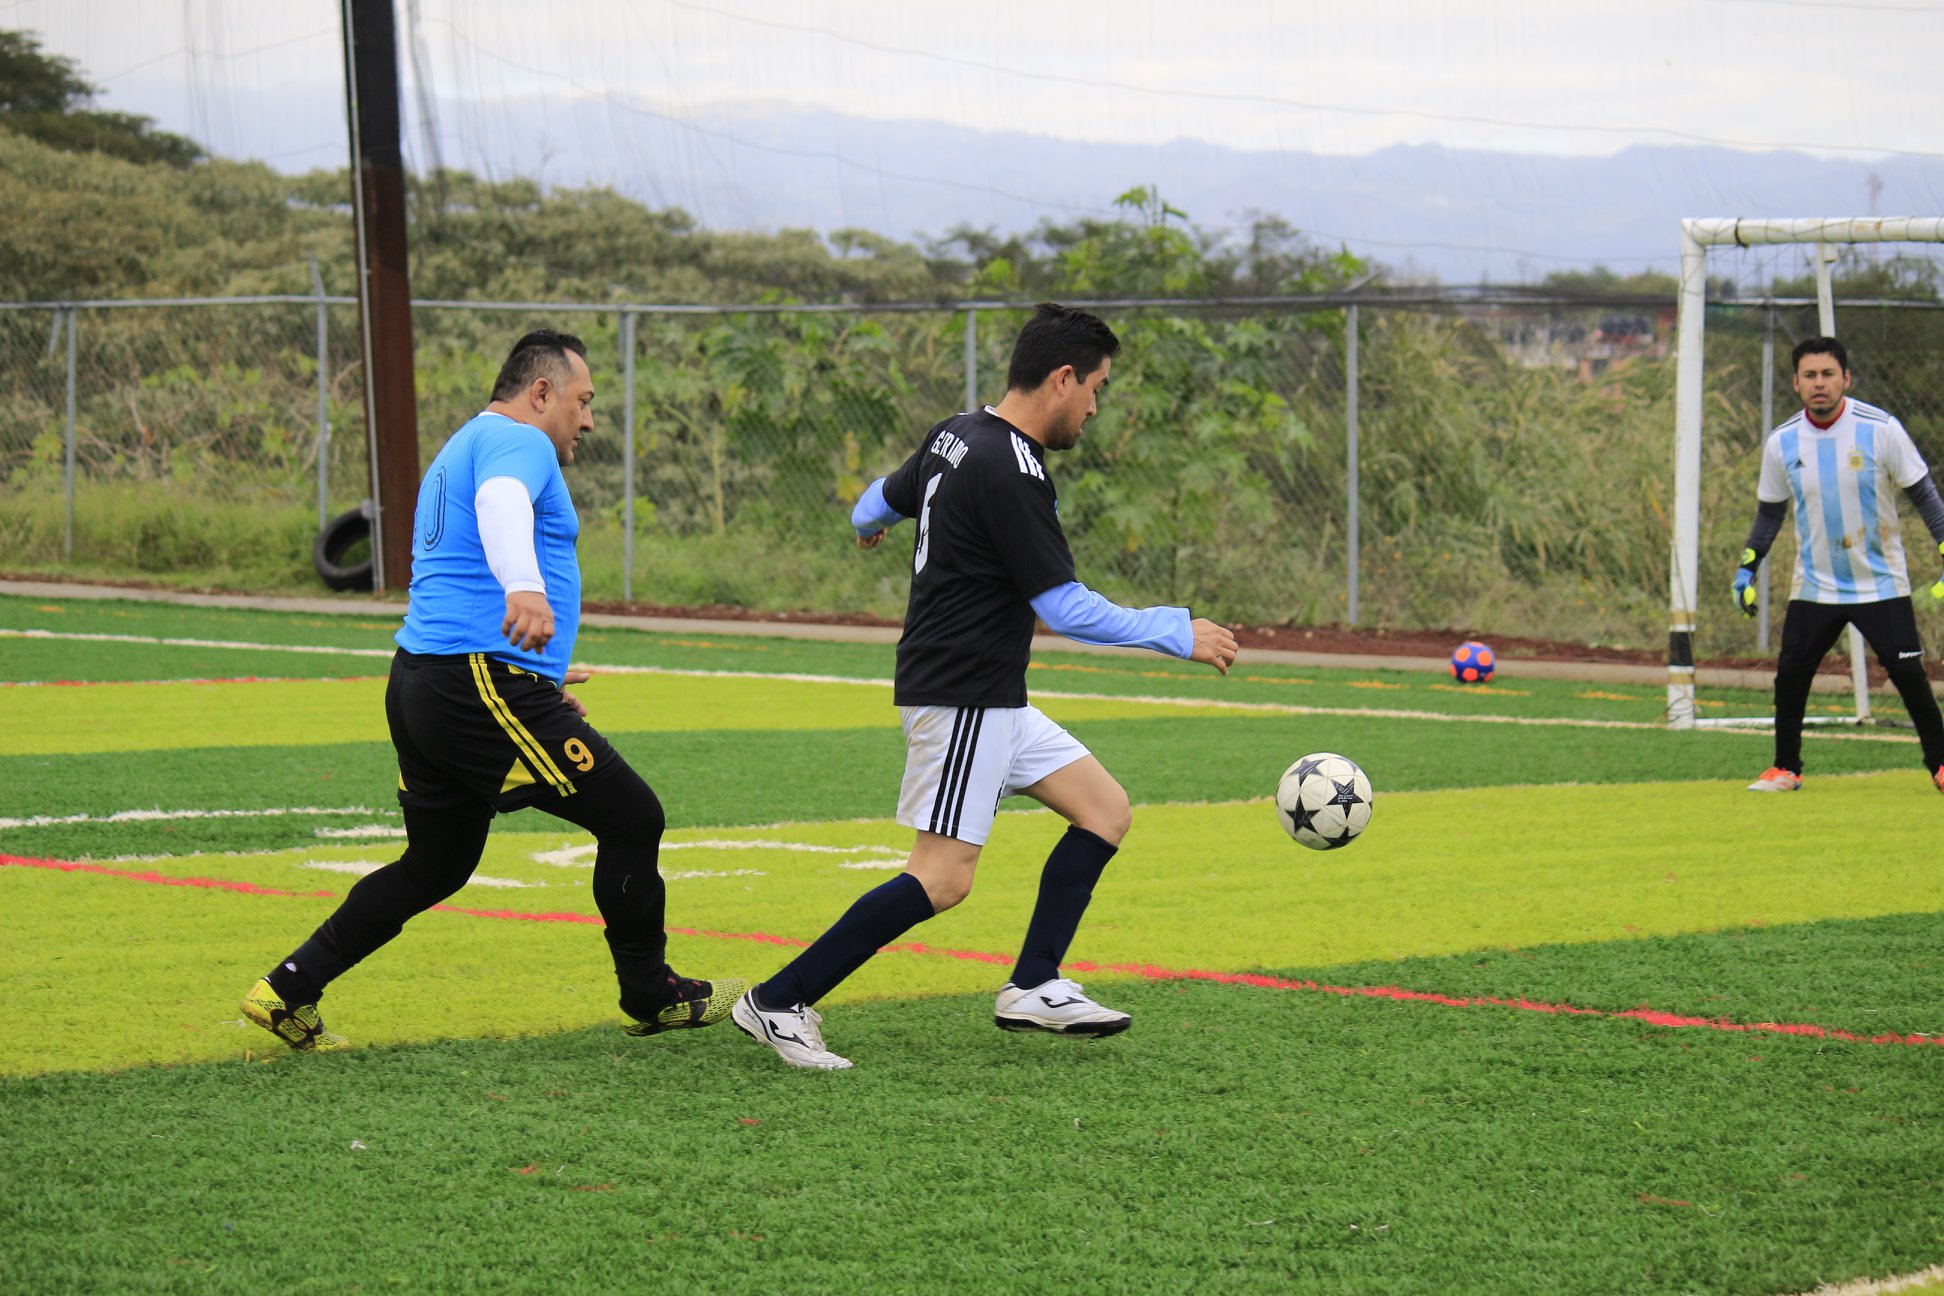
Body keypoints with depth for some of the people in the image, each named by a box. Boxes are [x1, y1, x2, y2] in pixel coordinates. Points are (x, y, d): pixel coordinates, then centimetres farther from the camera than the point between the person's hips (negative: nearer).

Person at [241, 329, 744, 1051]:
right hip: (487, 686, -10)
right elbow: (503, 503, -30)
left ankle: (290, 991, 13)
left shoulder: (459, 451, 27)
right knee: (633, 820, 0)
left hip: (421, 681, 10)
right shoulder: (518, 442, -6)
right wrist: (525, 588, -50)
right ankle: (651, 997, 11)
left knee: (436, 864, 18)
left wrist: (537, 677, 41)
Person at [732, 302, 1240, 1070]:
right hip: (961, 696, -11)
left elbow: (882, 501, 27)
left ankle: (1033, 990, 9)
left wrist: (867, 525, 51)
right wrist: (1178, 634, -11)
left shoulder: (957, 435, 8)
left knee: (1105, 811, 10)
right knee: (943, 878, -12)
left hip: (990, 700, 11)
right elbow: (1065, 608, -20)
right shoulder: (1010, 473, -21)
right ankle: (779, 1003, -7)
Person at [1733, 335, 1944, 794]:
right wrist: (1747, 567, 7)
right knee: (1790, 674, -4)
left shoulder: (1881, 429, -11)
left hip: (1881, 583, -3)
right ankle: (1785, 769, 13)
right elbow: (1770, 511, 13)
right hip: (1814, 585, 3)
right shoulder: (1782, 443, -1)